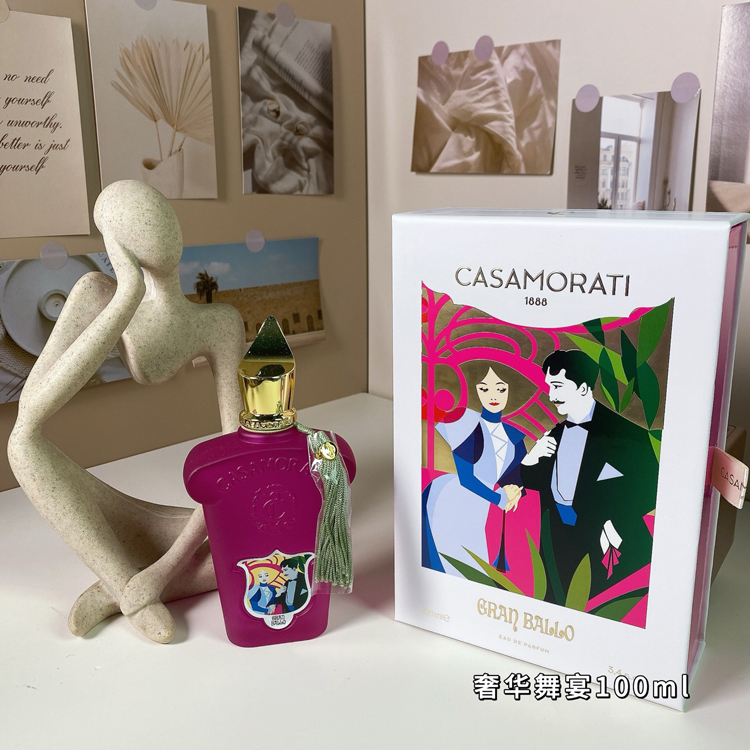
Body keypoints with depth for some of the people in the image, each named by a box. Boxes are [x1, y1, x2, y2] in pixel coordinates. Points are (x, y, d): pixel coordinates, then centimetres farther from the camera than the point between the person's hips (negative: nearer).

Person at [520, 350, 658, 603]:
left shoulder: (623, 432, -11)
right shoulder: (557, 432, 10)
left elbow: (648, 487, -14)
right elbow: (536, 482, 15)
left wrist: (617, 525, -22)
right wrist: (531, 459, -5)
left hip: (605, 532, -5)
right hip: (560, 530, 6)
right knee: (553, 601, 11)